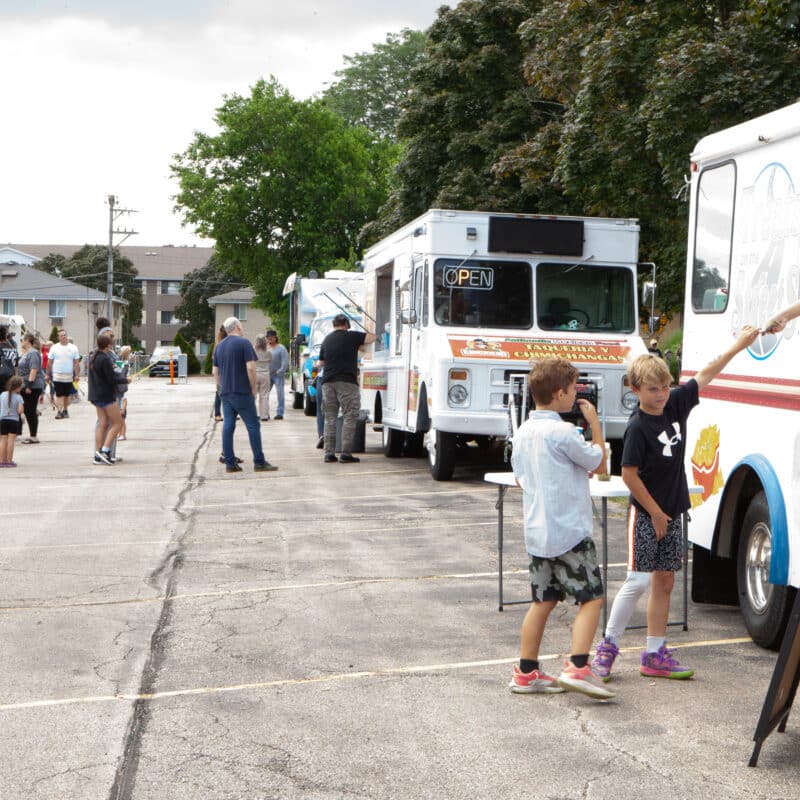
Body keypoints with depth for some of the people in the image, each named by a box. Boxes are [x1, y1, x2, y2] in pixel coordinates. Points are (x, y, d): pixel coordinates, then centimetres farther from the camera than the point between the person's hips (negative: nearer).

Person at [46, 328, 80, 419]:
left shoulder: (73, 348, 5)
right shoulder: (54, 348, 2)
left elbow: (76, 363, 4)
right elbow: (49, 362, 5)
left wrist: (76, 375, -3)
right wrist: (48, 374, 3)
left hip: (69, 376, 2)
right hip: (57, 376, -2)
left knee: (66, 395, 10)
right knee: (59, 394, -8)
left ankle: (65, 410, 22)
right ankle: (59, 411, -10)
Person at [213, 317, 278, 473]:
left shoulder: (219, 346, 14)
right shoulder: (244, 343, -7)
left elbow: (215, 372, 16)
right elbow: (250, 368, -15)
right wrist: (253, 389, -6)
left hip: (225, 394, 7)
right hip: (242, 392, -7)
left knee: (228, 426, 5)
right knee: (253, 426, -2)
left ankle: (230, 463, 4)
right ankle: (259, 462, -3)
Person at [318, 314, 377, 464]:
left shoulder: (326, 340, 16)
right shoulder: (352, 336, -1)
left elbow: (320, 363, 22)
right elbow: (372, 337, 1)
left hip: (328, 382, 6)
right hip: (347, 381, -6)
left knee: (330, 418, 10)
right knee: (349, 417, -2)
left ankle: (329, 453, 6)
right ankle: (346, 454, -8)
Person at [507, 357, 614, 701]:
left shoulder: (522, 432, 10)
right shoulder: (563, 432, -16)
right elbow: (599, 463, -5)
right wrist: (595, 424, 3)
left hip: (537, 533, 8)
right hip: (570, 532, -8)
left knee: (543, 601, 14)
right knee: (591, 598, -2)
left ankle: (526, 672, 16)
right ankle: (577, 667, -12)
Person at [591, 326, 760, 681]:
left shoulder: (676, 404, 0)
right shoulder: (638, 427, -19)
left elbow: (705, 375, 9)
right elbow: (629, 474, -18)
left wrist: (738, 346, 6)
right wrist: (655, 513, -12)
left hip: (671, 513, 7)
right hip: (646, 514, -7)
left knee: (664, 580, 9)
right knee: (638, 580, -9)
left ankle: (654, 655, 16)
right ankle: (607, 647, 5)